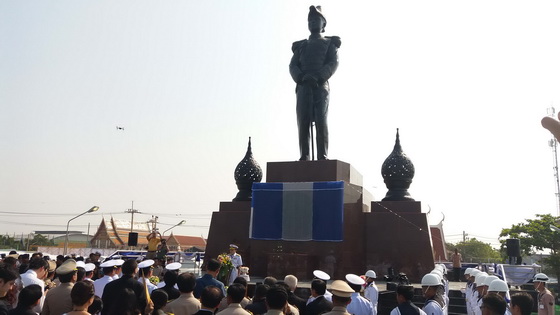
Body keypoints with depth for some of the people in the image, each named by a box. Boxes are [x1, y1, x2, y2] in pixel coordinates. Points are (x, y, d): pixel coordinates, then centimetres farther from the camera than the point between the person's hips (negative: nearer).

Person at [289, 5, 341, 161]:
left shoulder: (329, 43, 18)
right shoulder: (301, 46, 26)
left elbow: (333, 63, 1)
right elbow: (293, 66, 10)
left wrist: (318, 77, -17)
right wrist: (301, 77, -13)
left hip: (321, 86, -2)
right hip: (303, 87, 3)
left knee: (321, 121, -13)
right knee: (303, 122, -8)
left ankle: (322, 157, -15)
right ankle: (304, 157, -10)